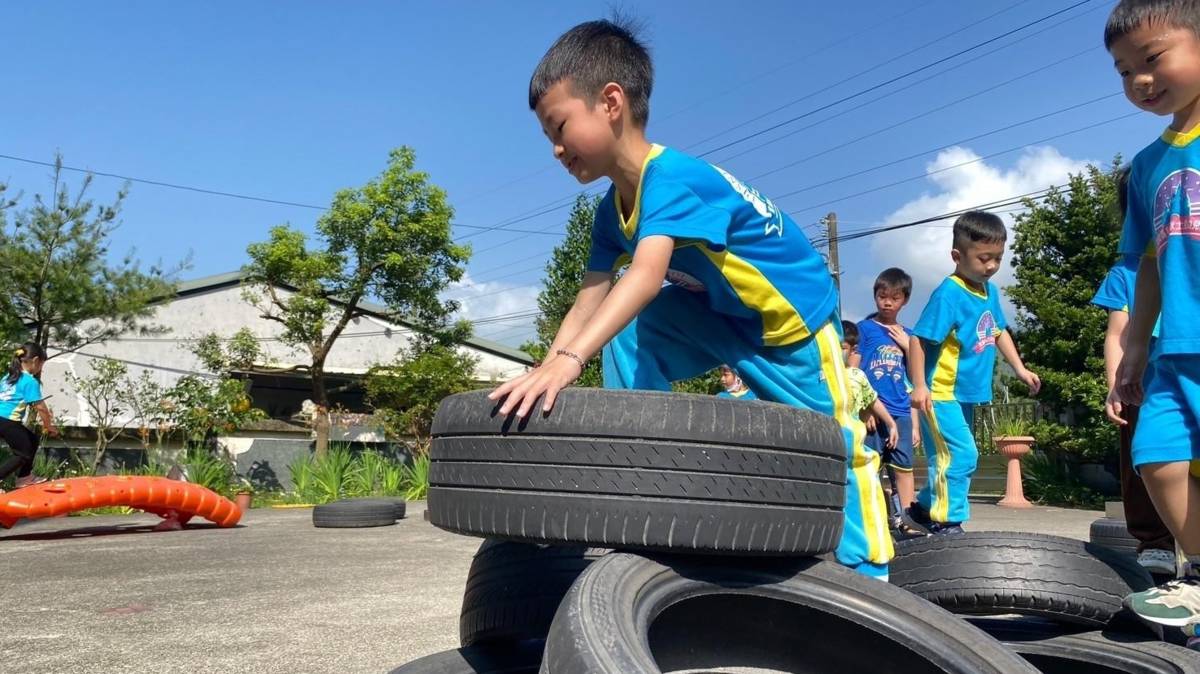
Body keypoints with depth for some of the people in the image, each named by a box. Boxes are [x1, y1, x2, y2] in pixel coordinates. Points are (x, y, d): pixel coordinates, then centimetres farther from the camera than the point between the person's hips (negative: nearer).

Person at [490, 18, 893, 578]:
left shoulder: (676, 179, -33)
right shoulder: (612, 213, -6)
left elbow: (647, 275, -48)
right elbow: (589, 303, -8)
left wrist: (569, 359, -58)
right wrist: (544, 375, -19)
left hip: (795, 319, -7)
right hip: (723, 319, 7)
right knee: (629, 332, -15)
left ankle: (867, 571, 22)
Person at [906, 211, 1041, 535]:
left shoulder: (989, 291, 8)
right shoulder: (948, 294, -18)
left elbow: (999, 331, 23)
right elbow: (918, 339, -20)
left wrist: (1020, 368, 21)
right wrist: (919, 386, -23)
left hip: (966, 393, 9)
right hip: (941, 393, -9)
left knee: (948, 457, 16)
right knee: (961, 455, -12)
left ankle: (925, 507, 30)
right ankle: (946, 521, -2)